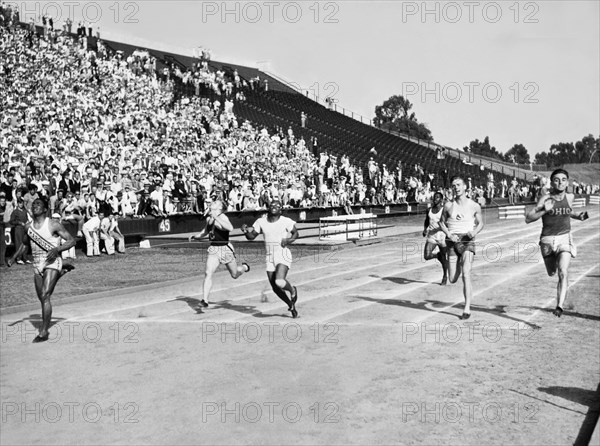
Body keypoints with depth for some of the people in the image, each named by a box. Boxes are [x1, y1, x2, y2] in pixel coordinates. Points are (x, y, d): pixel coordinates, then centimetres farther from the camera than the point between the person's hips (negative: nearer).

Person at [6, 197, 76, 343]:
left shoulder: (53, 225, -10)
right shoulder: (28, 226, 7)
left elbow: (71, 240, -9)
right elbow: (25, 244, 25)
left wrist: (57, 249, -25)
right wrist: (13, 258, 14)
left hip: (52, 262, -7)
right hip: (37, 265, 7)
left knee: (45, 296, -17)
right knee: (41, 297, 16)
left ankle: (43, 332, -12)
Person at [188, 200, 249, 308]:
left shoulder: (222, 217, -18)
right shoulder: (209, 218, 4)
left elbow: (230, 228, -40)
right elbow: (206, 231, 25)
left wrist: (215, 217, -41)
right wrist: (195, 236, 8)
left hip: (225, 249, -4)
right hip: (213, 250, 5)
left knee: (235, 275, 15)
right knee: (208, 273, -15)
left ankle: (244, 267, 50)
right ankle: (205, 300, -15)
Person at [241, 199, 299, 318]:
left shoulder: (286, 221, -6)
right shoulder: (261, 222, 3)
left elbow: (295, 233, 7)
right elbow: (251, 236, 7)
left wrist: (289, 240, -13)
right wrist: (245, 231, -14)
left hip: (283, 255, -4)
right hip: (270, 257, 5)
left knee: (280, 282, -26)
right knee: (275, 288, 7)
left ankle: (292, 290, 10)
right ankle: (291, 305, 34)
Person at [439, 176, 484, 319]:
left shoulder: (474, 206, 1)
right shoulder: (448, 206, 3)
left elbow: (480, 223, 13)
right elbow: (442, 222, 13)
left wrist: (474, 232, -9)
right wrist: (449, 234, -5)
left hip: (468, 241, -2)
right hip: (452, 242, 2)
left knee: (466, 275, -17)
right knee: (452, 280, 4)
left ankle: (467, 309, -12)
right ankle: (459, 265, 41)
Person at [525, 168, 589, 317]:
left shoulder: (570, 197, 1)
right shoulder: (545, 198, -10)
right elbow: (528, 219, -15)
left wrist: (578, 216, 7)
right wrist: (544, 210, -28)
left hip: (564, 239, 0)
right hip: (547, 239, 0)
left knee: (563, 272, -19)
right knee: (552, 273, 19)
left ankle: (560, 306, -21)